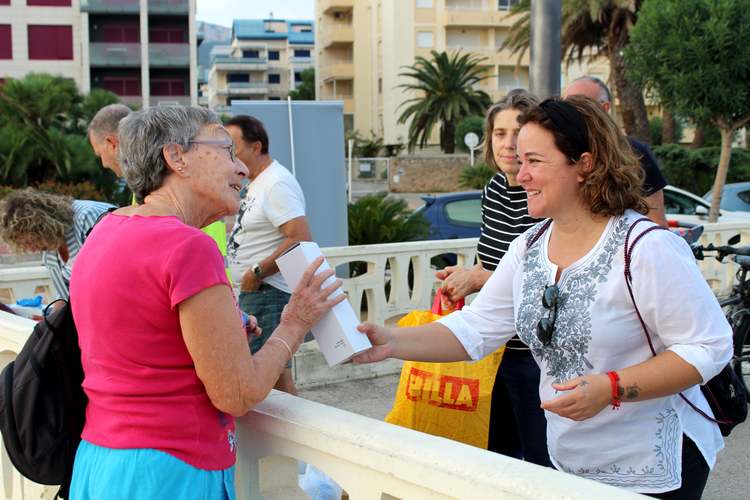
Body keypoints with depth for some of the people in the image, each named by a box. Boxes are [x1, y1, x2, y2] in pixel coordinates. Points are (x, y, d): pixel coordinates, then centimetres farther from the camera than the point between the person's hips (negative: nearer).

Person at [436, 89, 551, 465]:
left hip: (535, 352, -8)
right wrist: (465, 275, 2)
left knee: (541, 460, 4)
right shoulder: (494, 191, 7)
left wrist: (481, 279, -18)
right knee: (497, 453, 19)